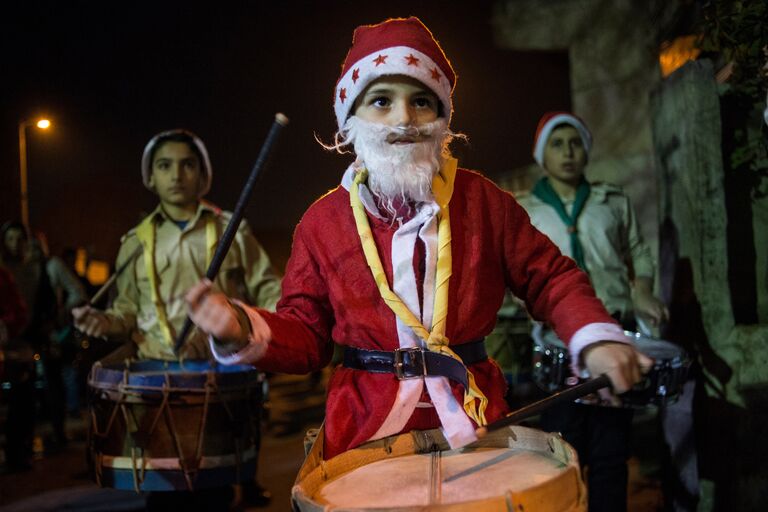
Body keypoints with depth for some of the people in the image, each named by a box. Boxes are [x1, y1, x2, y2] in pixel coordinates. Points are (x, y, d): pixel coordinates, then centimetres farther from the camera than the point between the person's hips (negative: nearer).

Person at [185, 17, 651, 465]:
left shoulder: (482, 200, 0)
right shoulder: (323, 220, 0)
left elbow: (551, 278, 6)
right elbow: (305, 333, 3)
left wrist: (594, 336, -12)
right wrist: (246, 332, -17)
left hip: (476, 417, 1)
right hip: (368, 426, 0)